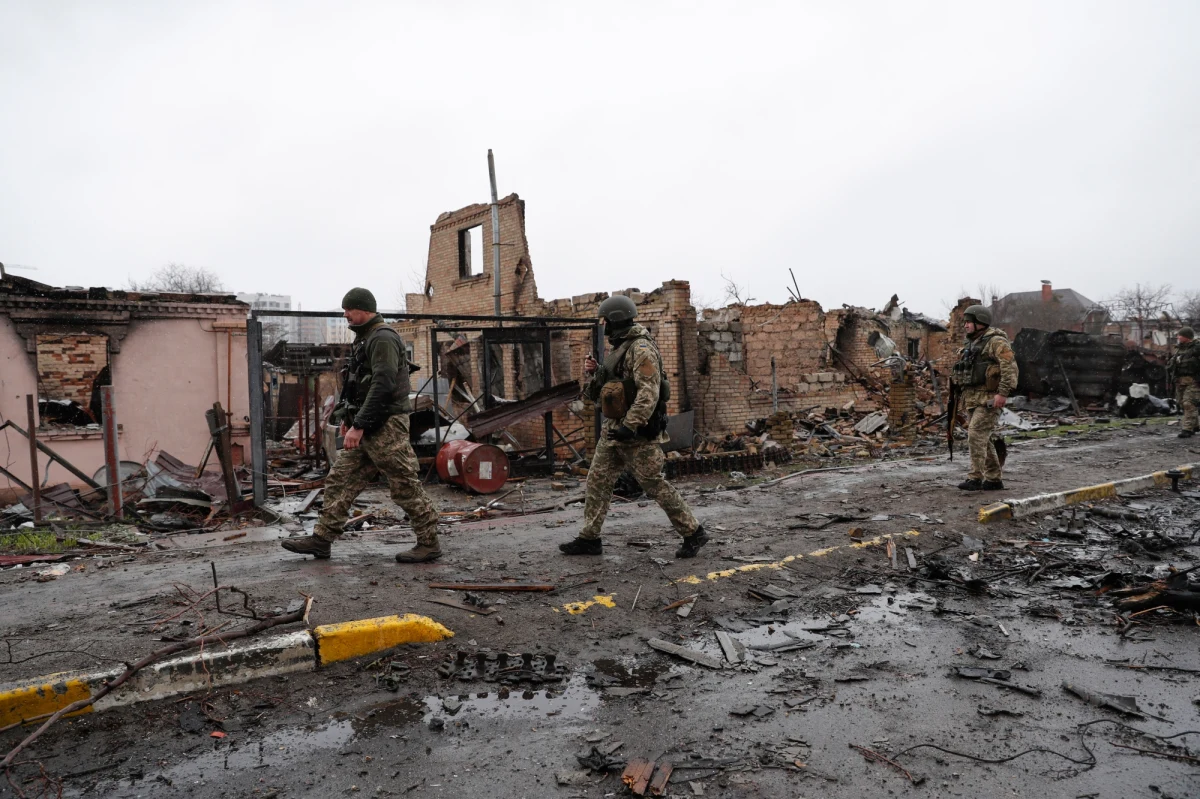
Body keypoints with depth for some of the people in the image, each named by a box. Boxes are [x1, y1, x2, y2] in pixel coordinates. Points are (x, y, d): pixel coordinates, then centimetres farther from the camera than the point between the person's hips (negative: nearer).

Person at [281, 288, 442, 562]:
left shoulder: (383, 338, -14)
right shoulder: (364, 338, 18)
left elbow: (382, 385, -23)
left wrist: (359, 425, -23)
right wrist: (347, 417, 17)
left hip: (386, 426, -10)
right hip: (367, 427, 10)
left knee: (405, 486, -4)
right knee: (340, 480, 9)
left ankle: (429, 544, 5)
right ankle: (322, 539, 16)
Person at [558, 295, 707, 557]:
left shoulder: (641, 349, -16)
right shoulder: (621, 348, 15)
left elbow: (649, 392, -24)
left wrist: (629, 426, -28)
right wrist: (596, 372, 6)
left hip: (637, 431, -10)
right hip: (615, 428, 10)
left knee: (654, 484, -4)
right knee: (597, 482, 9)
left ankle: (693, 533, 9)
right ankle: (589, 539, 17)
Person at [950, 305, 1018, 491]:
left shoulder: (996, 341, -9)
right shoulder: (972, 344, 19)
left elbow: (1010, 367, -19)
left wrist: (1003, 393, -26)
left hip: (988, 399, -9)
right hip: (972, 400, 9)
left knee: (976, 435, -16)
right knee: (982, 440, 10)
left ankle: (975, 478, -13)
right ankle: (994, 479, 17)